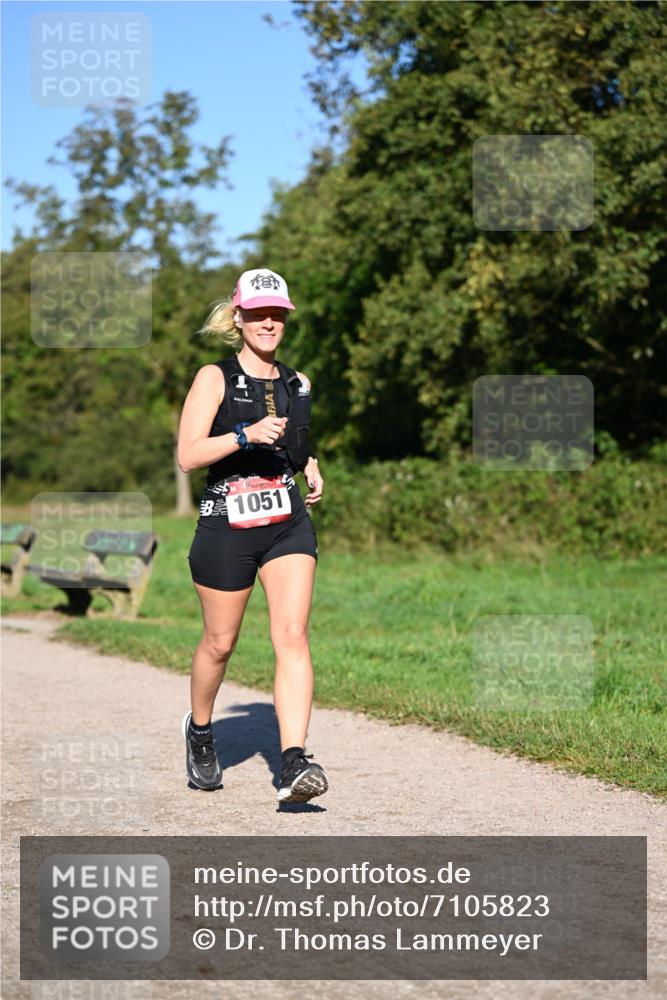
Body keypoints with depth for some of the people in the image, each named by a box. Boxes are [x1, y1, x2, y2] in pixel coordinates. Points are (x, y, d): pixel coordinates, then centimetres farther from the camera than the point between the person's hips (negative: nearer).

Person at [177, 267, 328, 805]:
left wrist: (311, 468, 11)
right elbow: (188, 456, -11)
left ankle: (294, 763, -22)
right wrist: (246, 435, -23)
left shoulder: (297, 383, 13)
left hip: (289, 524, 3)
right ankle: (200, 730, 39)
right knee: (220, 641, 10)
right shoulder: (214, 378, -1)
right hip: (227, 524, -3)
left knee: (292, 634, -15)